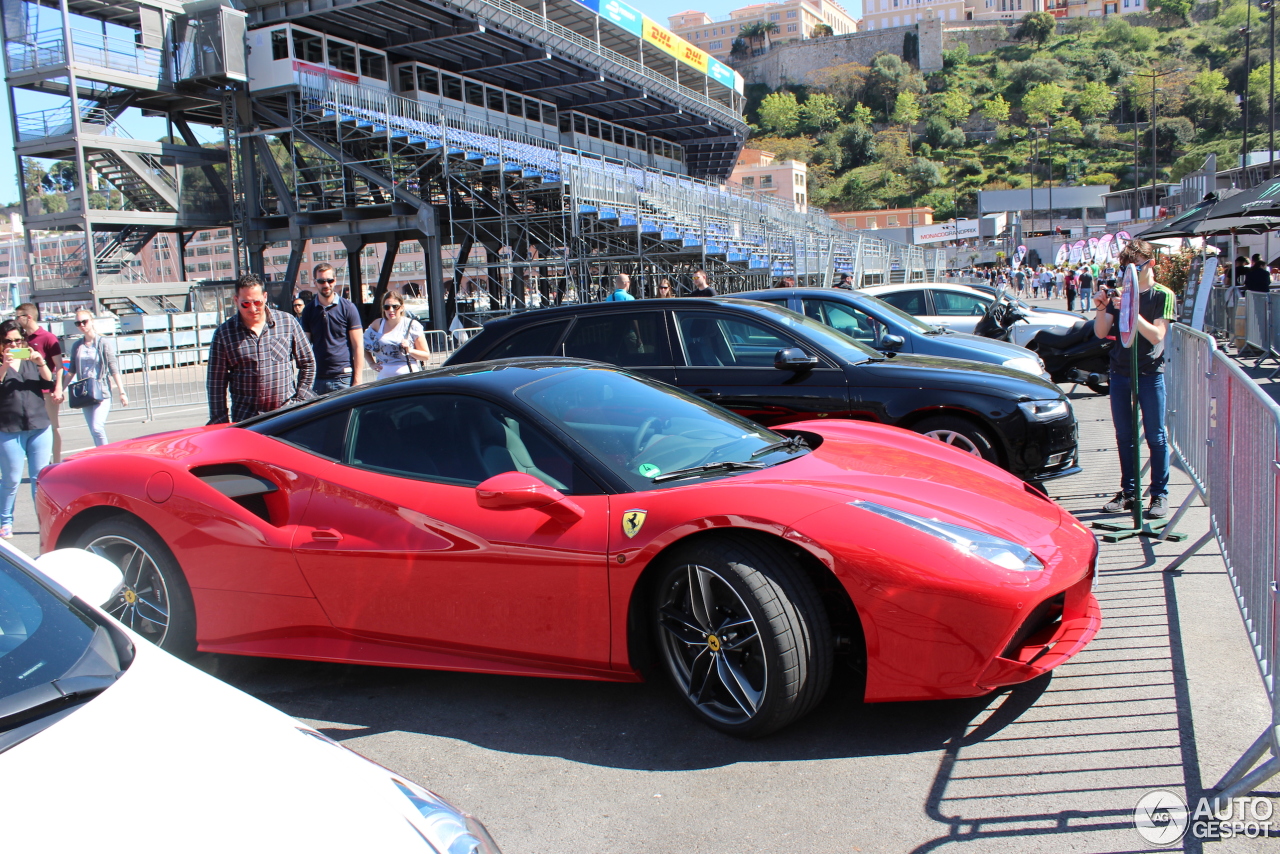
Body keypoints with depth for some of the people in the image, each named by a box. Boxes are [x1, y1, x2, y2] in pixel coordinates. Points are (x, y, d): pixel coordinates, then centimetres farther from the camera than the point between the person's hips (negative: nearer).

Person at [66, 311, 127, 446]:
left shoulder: (104, 343, -3)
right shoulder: (76, 346, 9)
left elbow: (114, 370, -5)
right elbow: (72, 371, 14)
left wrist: (122, 393, -9)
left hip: (102, 393, -5)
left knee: (97, 428, -17)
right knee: (93, 431, 6)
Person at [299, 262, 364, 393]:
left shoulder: (348, 307, 1)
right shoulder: (308, 311, 10)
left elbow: (358, 346, -1)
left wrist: (357, 380, -7)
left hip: (343, 377, -3)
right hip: (317, 379, 3)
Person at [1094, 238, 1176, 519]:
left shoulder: (1163, 295, -4)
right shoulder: (1120, 294, 9)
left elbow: (1156, 335, -17)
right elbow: (1102, 332, 4)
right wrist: (1100, 308, -13)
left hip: (1150, 373, -5)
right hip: (1120, 372, 5)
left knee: (1155, 436, -1)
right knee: (1124, 436, 10)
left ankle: (1160, 494, 7)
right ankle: (1129, 491, 19)